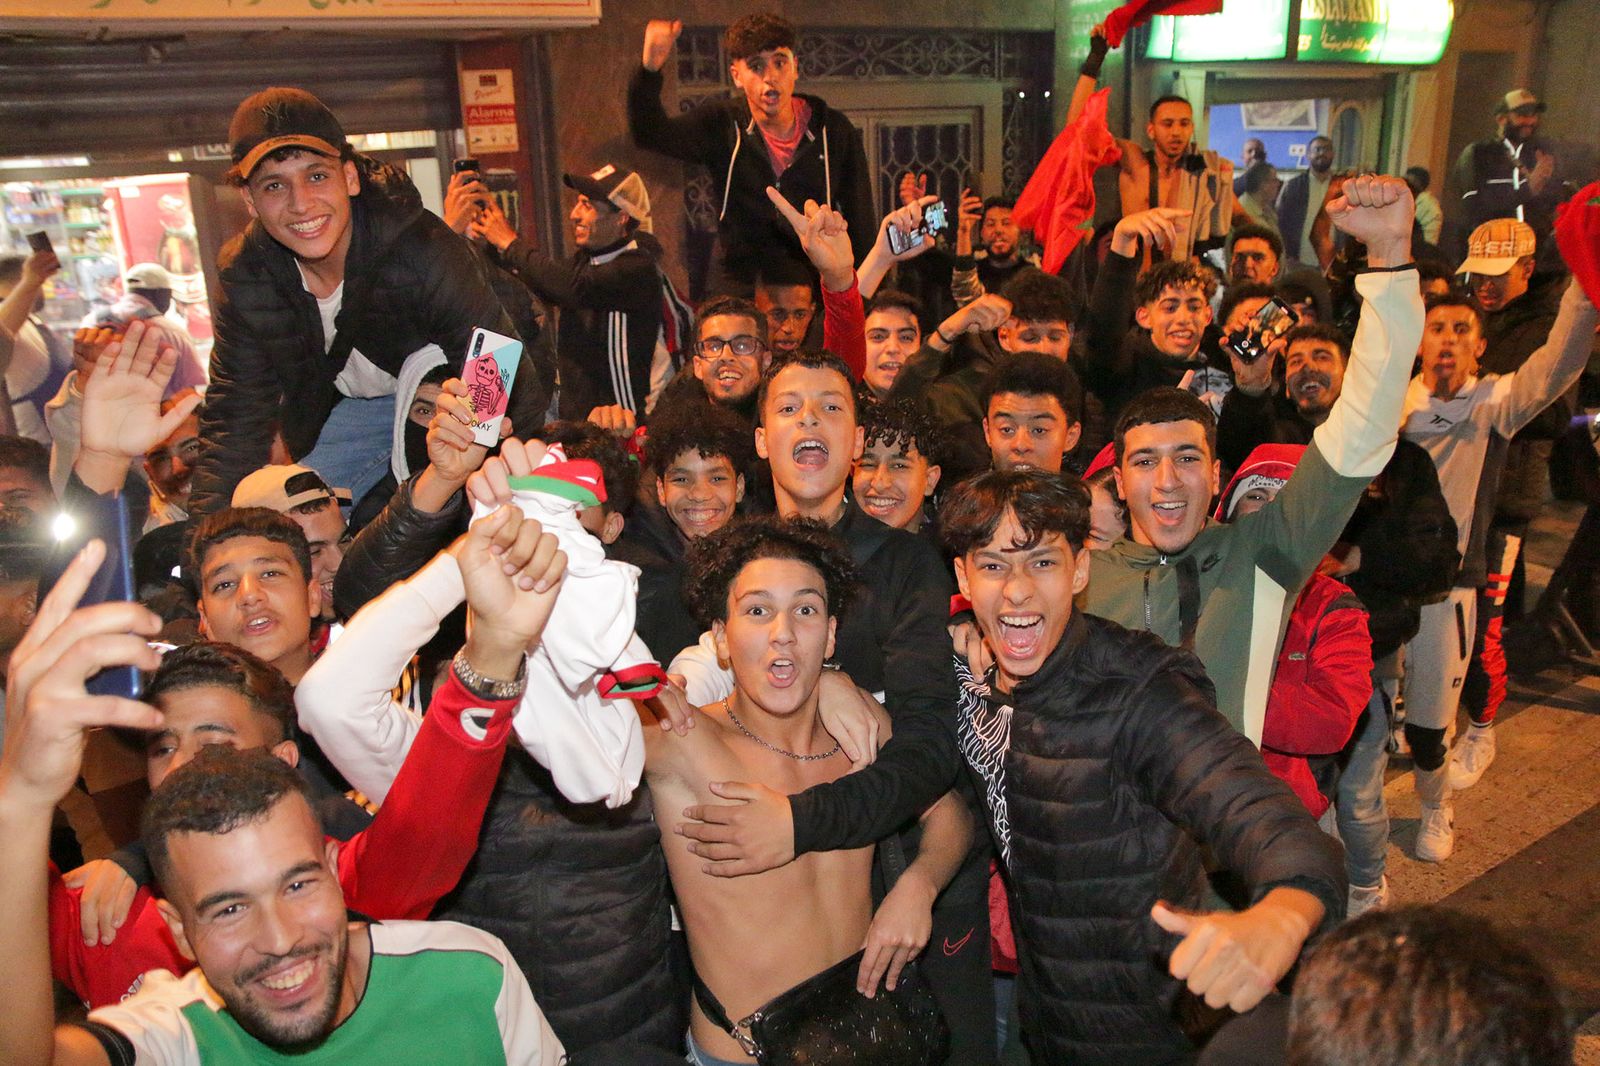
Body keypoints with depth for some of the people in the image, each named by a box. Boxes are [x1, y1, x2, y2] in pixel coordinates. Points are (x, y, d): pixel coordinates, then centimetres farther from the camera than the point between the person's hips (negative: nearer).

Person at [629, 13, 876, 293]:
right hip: (740, 288, 0)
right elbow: (650, 133, -14)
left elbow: (861, 220, 7)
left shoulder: (835, 130, 3)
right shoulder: (722, 126, 1)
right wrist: (650, 70, -32)